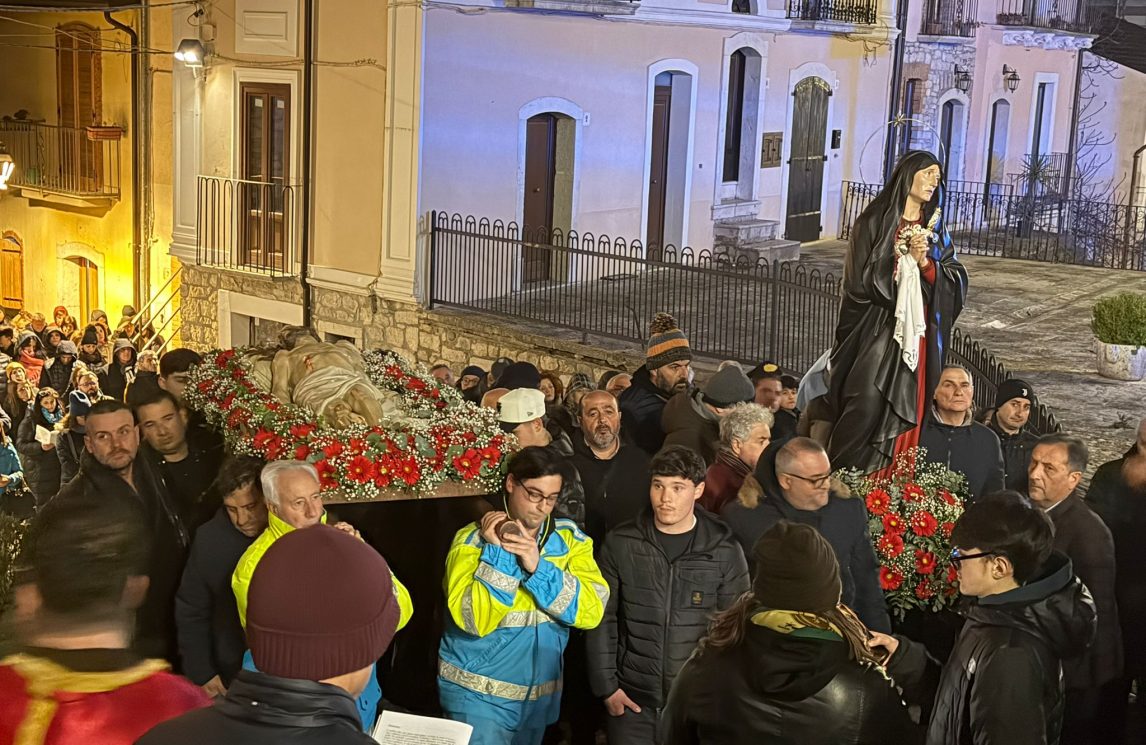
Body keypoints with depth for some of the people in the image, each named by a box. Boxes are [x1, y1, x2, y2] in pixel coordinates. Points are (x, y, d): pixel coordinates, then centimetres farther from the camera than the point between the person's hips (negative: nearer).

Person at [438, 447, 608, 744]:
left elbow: (592, 611, -14)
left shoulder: (570, 538, -1)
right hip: (477, 691, -4)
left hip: (541, 691, 4)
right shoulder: (474, 540, -11)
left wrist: (538, 567, -23)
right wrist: (497, 553, -25)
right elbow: (474, 621, -23)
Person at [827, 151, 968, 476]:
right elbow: (862, 278, -10)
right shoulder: (874, 222, -2)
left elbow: (956, 282, 4)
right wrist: (905, 257, -11)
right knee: (867, 410, -12)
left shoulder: (935, 229, 13)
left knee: (906, 414, 4)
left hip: (919, 336, 5)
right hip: (876, 332, -5)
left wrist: (925, 262, -12)